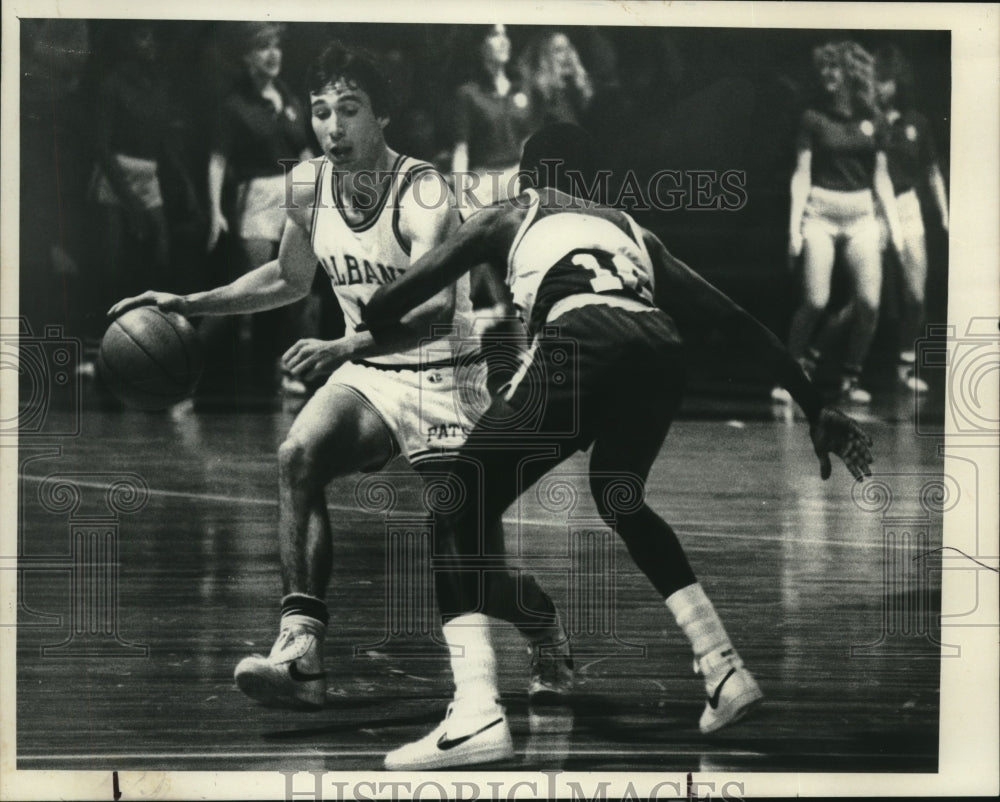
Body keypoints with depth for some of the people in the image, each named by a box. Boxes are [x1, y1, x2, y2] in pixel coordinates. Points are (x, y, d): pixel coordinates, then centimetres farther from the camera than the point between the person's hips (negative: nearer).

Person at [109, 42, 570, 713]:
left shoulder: (422, 192, -21)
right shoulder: (306, 187, -1)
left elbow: (435, 305, -36)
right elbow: (291, 278, 18)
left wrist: (344, 348, -50)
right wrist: (187, 304, 10)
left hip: (441, 377, -5)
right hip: (367, 373, 5)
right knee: (299, 455, -25)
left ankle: (544, 623, 28)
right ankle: (302, 653, -27)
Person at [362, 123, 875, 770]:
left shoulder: (509, 216, 31)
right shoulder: (632, 231, 39)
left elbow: (402, 296, 26)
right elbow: (734, 320, 34)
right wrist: (815, 408, 35)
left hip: (582, 339, -5)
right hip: (661, 350, 5)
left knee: (463, 510, 8)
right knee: (621, 501, 33)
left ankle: (476, 716, -9)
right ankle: (726, 672, 28)